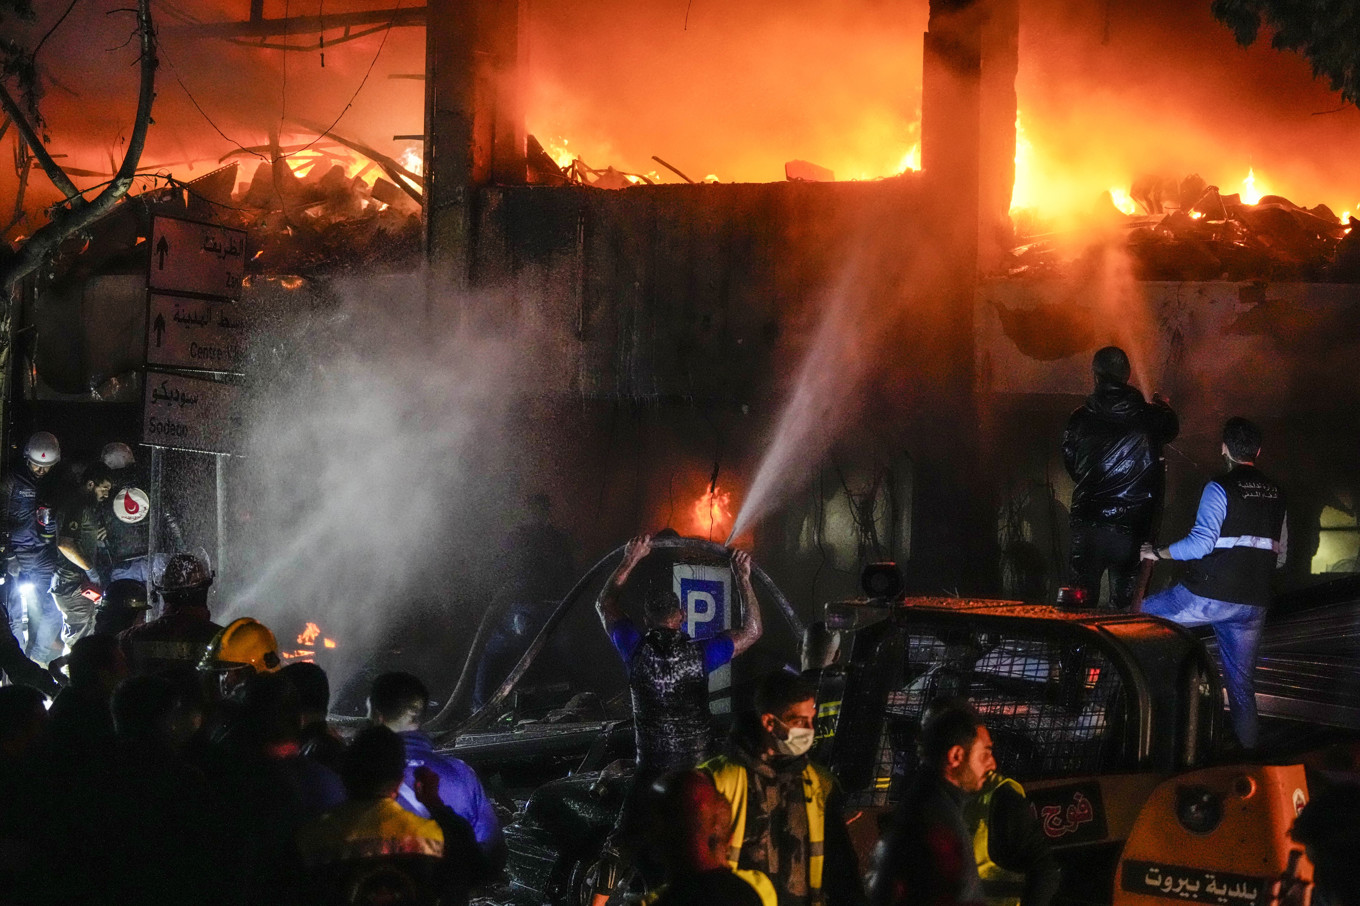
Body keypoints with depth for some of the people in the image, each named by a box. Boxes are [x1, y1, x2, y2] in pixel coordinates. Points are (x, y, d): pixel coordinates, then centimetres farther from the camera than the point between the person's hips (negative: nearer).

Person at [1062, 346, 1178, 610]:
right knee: (1124, 602, 6)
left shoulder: (1079, 420, -2)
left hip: (1087, 524, 0)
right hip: (1131, 527, 0)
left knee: (1080, 603, 8)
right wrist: (1163, 406, 45)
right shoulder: (1150, 418, -3)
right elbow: (1171, 429, 22)